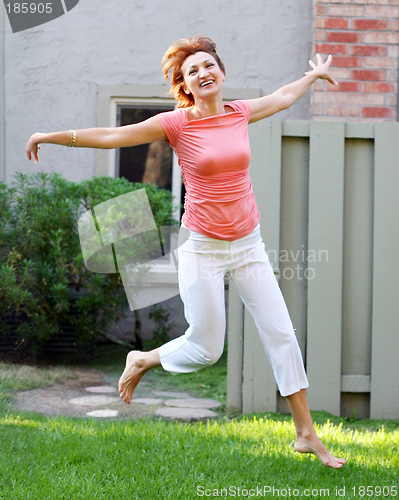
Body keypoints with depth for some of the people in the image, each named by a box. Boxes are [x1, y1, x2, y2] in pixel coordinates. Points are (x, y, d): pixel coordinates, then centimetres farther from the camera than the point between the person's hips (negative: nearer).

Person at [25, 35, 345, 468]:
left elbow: (281, 98, 25)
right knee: (205, 349, 2)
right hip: (203, 250, -4)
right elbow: (111, 136, -8)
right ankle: (141, 361, 33)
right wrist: (53, 136, -9)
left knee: (281, 334, 2)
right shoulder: (177, 124, -8)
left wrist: (315, 74, 40)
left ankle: (306, 434, 11)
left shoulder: (240, 113, 4)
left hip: (248, 246, 4)